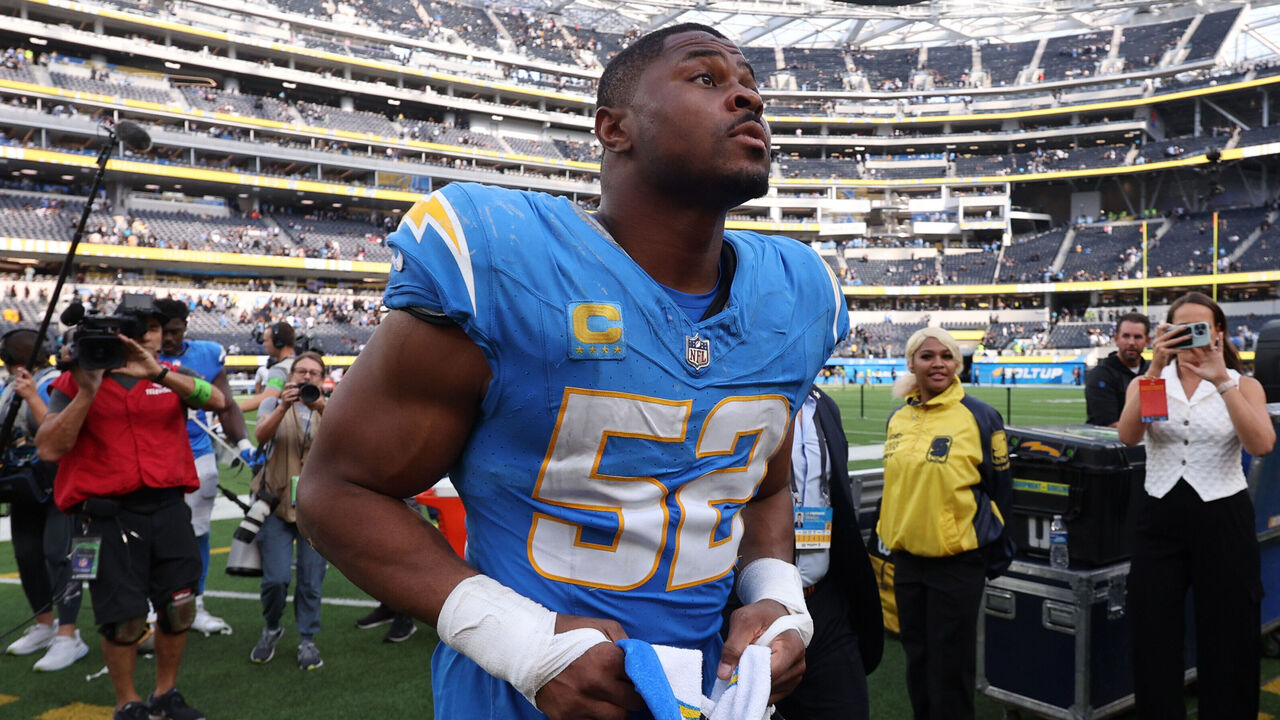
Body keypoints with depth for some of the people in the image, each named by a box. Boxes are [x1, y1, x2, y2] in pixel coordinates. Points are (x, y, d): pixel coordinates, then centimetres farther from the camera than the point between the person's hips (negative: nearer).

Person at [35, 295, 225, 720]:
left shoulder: (171, 378, 10)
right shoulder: (78, 379, 3)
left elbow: (217, 400, -12)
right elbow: (49, 449, -7)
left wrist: (157, 373, -23)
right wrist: (86, 391, -16)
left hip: (169, 508, 3)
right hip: (109, 515, -2)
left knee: (179, 606, 6)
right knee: (124, 619, 0)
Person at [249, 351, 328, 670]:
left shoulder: (329, 411, 8)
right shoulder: (273, 405, 7)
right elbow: (261, 436, -12)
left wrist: (322, 410, -30)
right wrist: (283, 407, -30)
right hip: (278, 503, -1)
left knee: (311, 580, 1)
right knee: (276, 578, -6)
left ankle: (307, 640, 19)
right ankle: (271, 629, 22)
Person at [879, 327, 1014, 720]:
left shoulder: (978, 416, -9)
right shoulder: (898, 418, 5)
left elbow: (999, 489, -3)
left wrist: (995, 555, 1)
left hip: (957, 559, -5)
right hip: (906, 555, 5)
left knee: (949, 664, 5)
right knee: (916, 655, 17)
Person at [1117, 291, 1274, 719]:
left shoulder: (1243, 385, 2)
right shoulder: (1149, 381, 4)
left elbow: (1261, 445, -18)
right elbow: (1128, 436, -17)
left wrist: (1221, 381, -24)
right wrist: (1156, 368, -24)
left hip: (1223, 519, -1)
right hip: (1160, 517, 1)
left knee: (1227, 641, 8)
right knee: (1153, 640, 6)